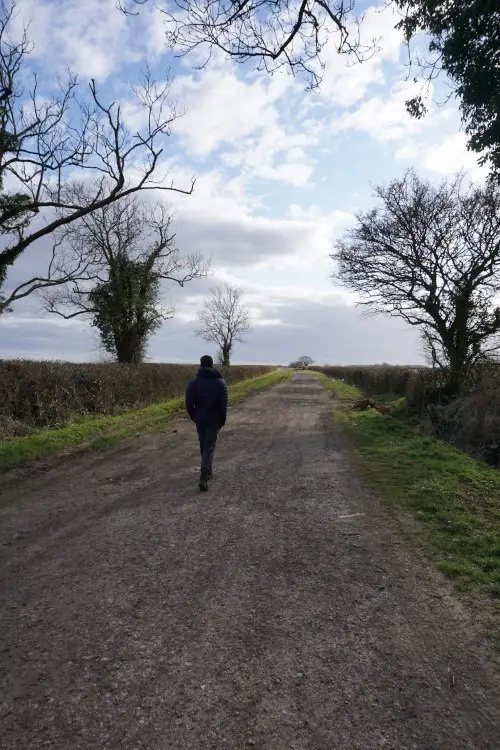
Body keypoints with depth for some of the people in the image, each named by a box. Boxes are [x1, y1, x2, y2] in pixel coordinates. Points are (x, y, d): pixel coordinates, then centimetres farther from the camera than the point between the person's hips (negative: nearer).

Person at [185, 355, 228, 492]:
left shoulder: (194, 383, -6)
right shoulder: (220, 382, -7)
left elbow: (189, 405, -9)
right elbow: (224, 404, -9)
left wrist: (194, 417, 9)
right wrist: (223, 420, 4)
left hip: (200, 420, 1)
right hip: (214, 420, -1)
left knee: (203, 446, 19)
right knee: (209, 447, 2)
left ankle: (208, 471, 35)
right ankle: (203, 478, -11)